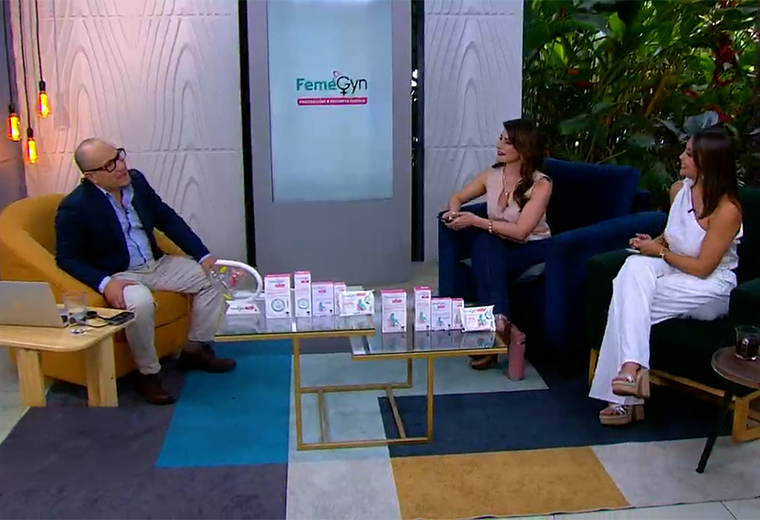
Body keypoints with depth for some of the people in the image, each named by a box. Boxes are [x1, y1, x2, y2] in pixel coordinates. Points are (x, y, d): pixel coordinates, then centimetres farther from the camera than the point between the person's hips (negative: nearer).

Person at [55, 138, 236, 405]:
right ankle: (148, 375, -15)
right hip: (117, 275, -7)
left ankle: (195, 350, 11)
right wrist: (104, 283, -30)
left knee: (211, 278, -4)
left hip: (156, 264, 7)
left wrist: (204, 255, 0)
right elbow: (67, 259, -13)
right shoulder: (74, 207, -16)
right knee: (140, 303, -37)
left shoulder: (136, 180, 0)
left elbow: (168, 220, 8)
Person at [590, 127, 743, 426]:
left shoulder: (727, 209, -18)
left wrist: (660, 251, -10)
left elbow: (702, 268, -17)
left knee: (629, 301, -29)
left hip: (710, 288, -6)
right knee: (635, 266, -29)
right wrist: (653, 242, 1)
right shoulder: (679, 189, 3)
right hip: (674, 270, 6)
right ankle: (633, 367, -36)